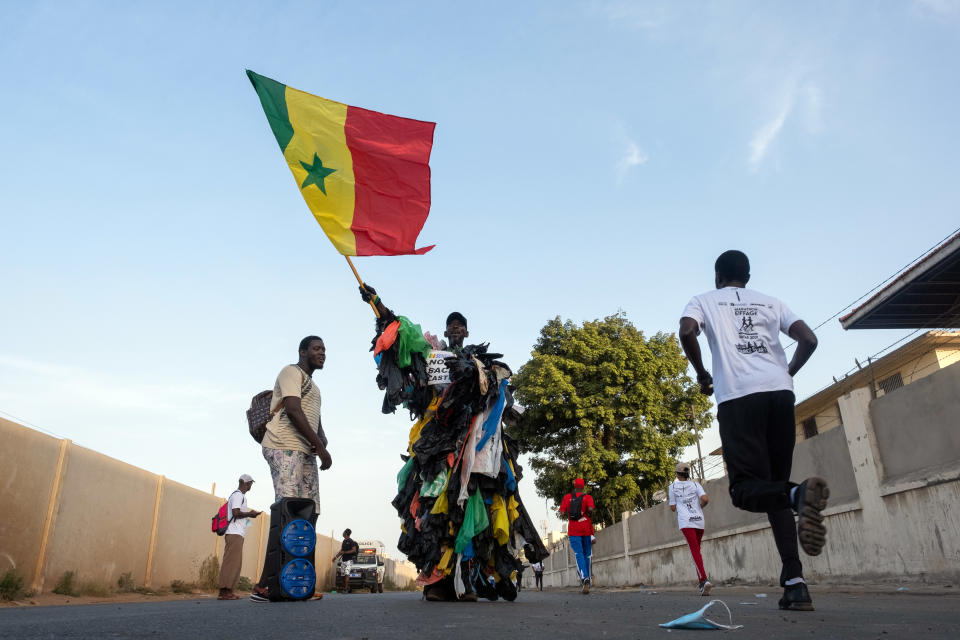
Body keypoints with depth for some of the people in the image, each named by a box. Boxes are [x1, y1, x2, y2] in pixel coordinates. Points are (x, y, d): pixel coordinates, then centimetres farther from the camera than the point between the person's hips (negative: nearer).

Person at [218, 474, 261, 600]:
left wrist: (248, 514, 19)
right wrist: (249, 513, -7)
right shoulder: (238, 495, -8)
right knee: (232, 561, -11)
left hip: (236, 534, 10)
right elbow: (236, 513, -19)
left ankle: (228, 591, 7)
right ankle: (224, 591, -13)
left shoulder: (237, 495, 23)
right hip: (235, 533, -10)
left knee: (235, 562, 8)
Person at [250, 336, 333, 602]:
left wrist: (322, 440, 1)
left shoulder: (312, 387, 28)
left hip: (305, 452, 9)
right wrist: (319, 446, -16)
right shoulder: (292, 372, 0)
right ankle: (264, 585, -15)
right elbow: (293, 411, -13)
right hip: (285, 448, -9)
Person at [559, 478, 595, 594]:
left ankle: (584, 577, -30)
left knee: (579, 555, -7)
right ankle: (587, 581, 17)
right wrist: (588, 513, 3)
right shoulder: (587, 497, -1)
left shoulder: (567, 497, 4)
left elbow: (562, 512, -2)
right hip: (586, 529, 0)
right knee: (587, 555, 14)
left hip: (573, 530, 0)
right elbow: (590, 509, -18)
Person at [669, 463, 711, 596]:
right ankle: (701, 581, 15)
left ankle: (704, 580, -28)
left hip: (685, 521, -3)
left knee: (695, 550, -10)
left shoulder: (673, 487, 5)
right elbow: (705, 499, -6)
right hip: (699, 520, 3)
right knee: (697, 549, 18)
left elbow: (673, 508, 7)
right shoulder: (695, 484, 9)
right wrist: (699, 507, 13)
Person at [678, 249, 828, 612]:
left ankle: (797, 494, -37)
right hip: (780, 393, 4)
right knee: (773, 486, 10)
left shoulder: (704, 301, 17)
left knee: (746, 490, -3)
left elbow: (686, 331, -5)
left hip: (738, 396, -4)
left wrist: (702, 375, 9)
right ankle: (794, 582, -4)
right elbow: (809, 340, 12)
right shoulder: (771, 303, 25)